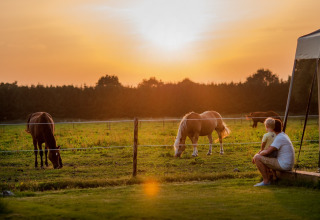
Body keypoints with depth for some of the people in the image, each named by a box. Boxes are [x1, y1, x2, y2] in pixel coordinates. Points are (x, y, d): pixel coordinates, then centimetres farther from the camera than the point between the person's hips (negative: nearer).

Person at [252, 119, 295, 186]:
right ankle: (268, 180, 12)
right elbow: (269, 149, 21)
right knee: (262, 159, 25)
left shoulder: (279, 138, -16)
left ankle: (266, 181, -7)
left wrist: (258, 155, -4)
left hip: (283, 165, -10)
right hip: (288, 165, 10)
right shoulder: (284, 135, 16)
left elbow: (267, 152, -22)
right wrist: (260, 152, 7)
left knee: (257, 158, -12)